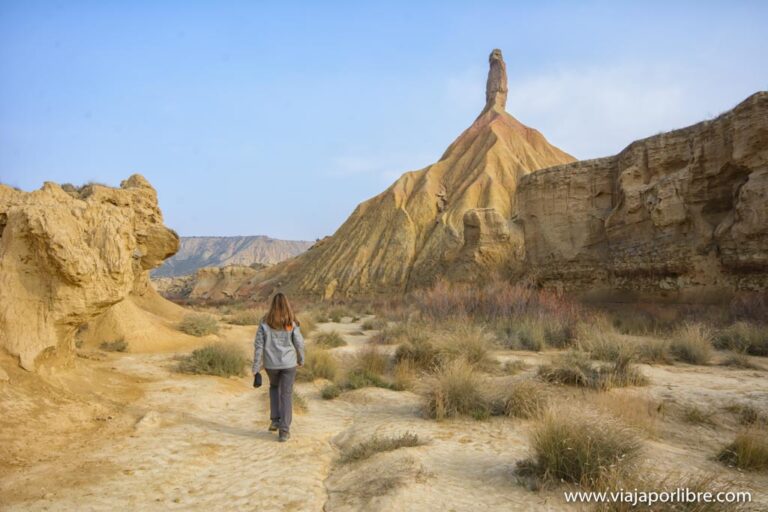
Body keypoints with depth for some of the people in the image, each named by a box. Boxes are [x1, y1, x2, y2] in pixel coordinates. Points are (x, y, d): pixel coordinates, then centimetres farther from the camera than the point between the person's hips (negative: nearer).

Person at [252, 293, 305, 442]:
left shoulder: (265, 322, -8)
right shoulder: (292, 323, -10)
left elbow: (258, 345, -8)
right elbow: (299, 343, -5)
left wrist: (256, 367, -1)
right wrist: (301, 359, 14)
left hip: (271, 363, 1)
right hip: (288, 363, -1)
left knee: (274, 386, 29)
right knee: (286, 395, 6)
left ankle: (275, 420, 23)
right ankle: (284, 431, 2)